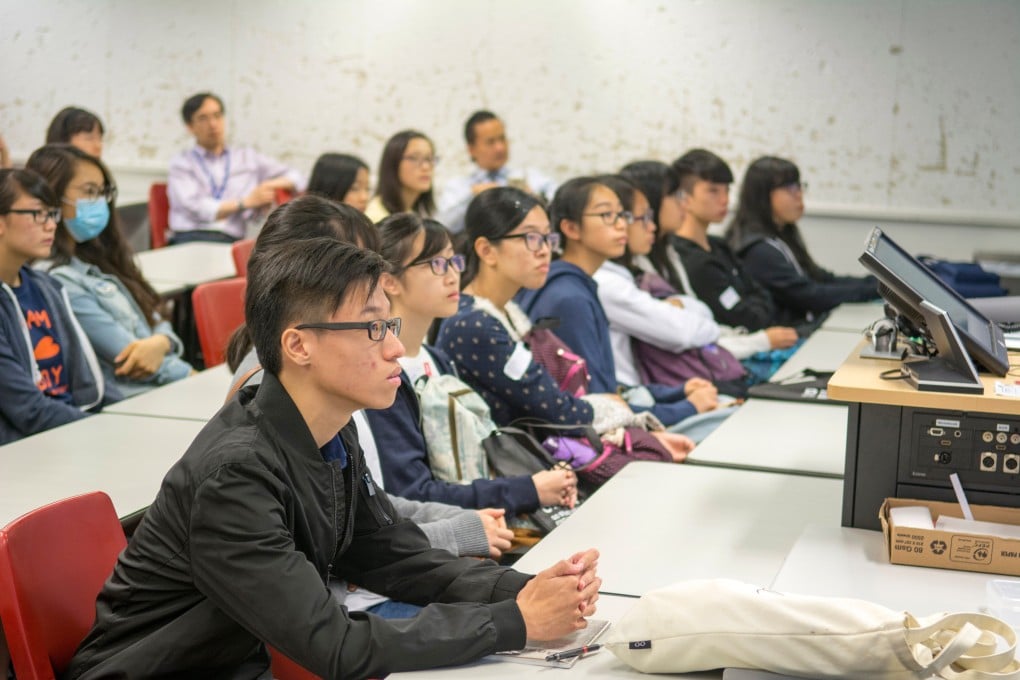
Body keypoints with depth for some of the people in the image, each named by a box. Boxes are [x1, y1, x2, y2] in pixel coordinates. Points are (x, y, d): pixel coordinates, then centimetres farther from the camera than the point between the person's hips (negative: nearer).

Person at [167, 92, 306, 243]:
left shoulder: (248, 157, 23)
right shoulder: (181, 163, 13)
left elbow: (296, 178, 25)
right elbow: (195, 209, -4)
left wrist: (272, 184, 3)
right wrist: (247, 202, -8)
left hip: (232, 243, 2)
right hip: (191, 241, -2)